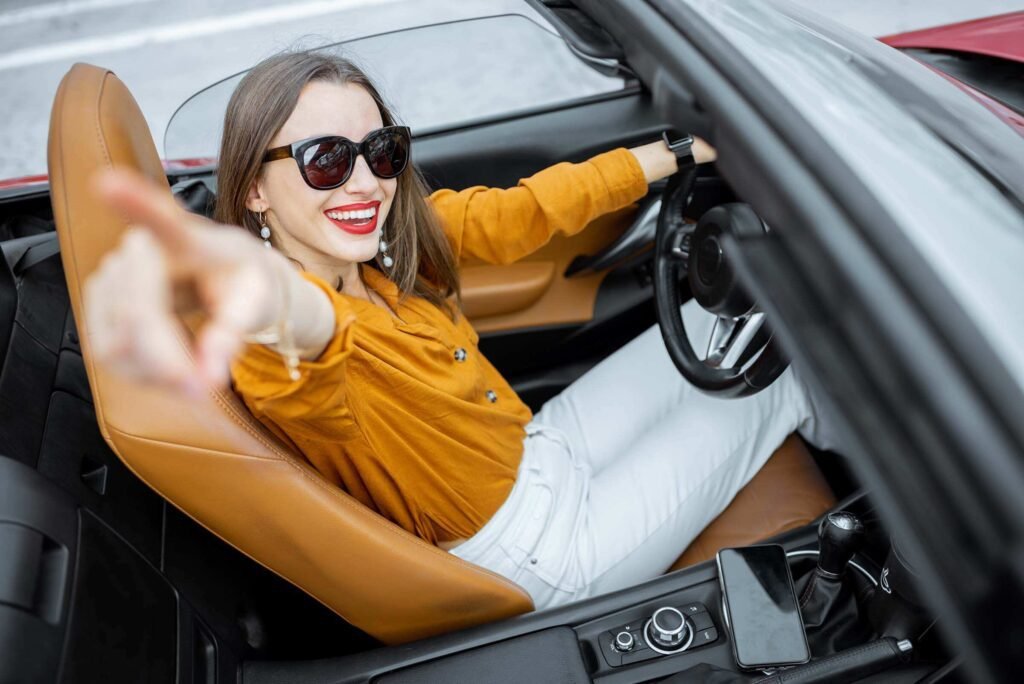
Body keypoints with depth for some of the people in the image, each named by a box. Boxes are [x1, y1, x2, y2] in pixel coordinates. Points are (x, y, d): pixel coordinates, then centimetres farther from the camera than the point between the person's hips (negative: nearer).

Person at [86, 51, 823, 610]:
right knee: (755, 397, 7)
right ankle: (814, 393, 41)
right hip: (541, 550, -6)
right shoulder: (283, 356, -34)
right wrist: (256, 284, -82)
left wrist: (682, 151, 0)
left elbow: (532, 207, -5)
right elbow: (307, 319, -58)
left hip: (540, 453, 7)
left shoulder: (397, 235, -11)